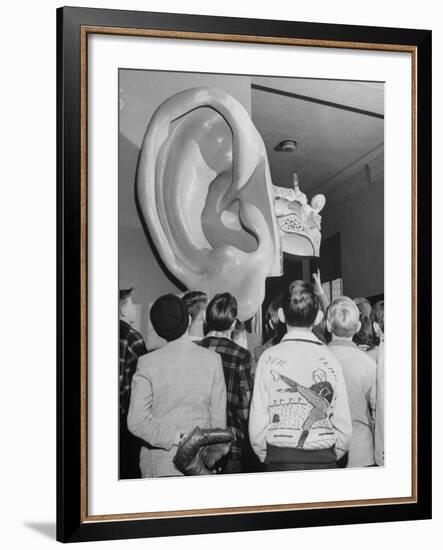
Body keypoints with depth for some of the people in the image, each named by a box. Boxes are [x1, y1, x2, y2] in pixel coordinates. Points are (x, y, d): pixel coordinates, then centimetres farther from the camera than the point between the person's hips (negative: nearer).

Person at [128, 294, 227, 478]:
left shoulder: (147, 362, -6)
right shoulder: (212, 360, -5)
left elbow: (136, 421, -12)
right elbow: (219, 418, -1)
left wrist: (176, 437, -9)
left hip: (157, 465, 0)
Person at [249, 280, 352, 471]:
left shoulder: (269, 358, -6)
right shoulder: (330, 359, -2)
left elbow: (257, 426, -6)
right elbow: (344, 427, 0)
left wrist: (266, 457, 10)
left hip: (280, 462, -1)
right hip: (324, 461, 1)